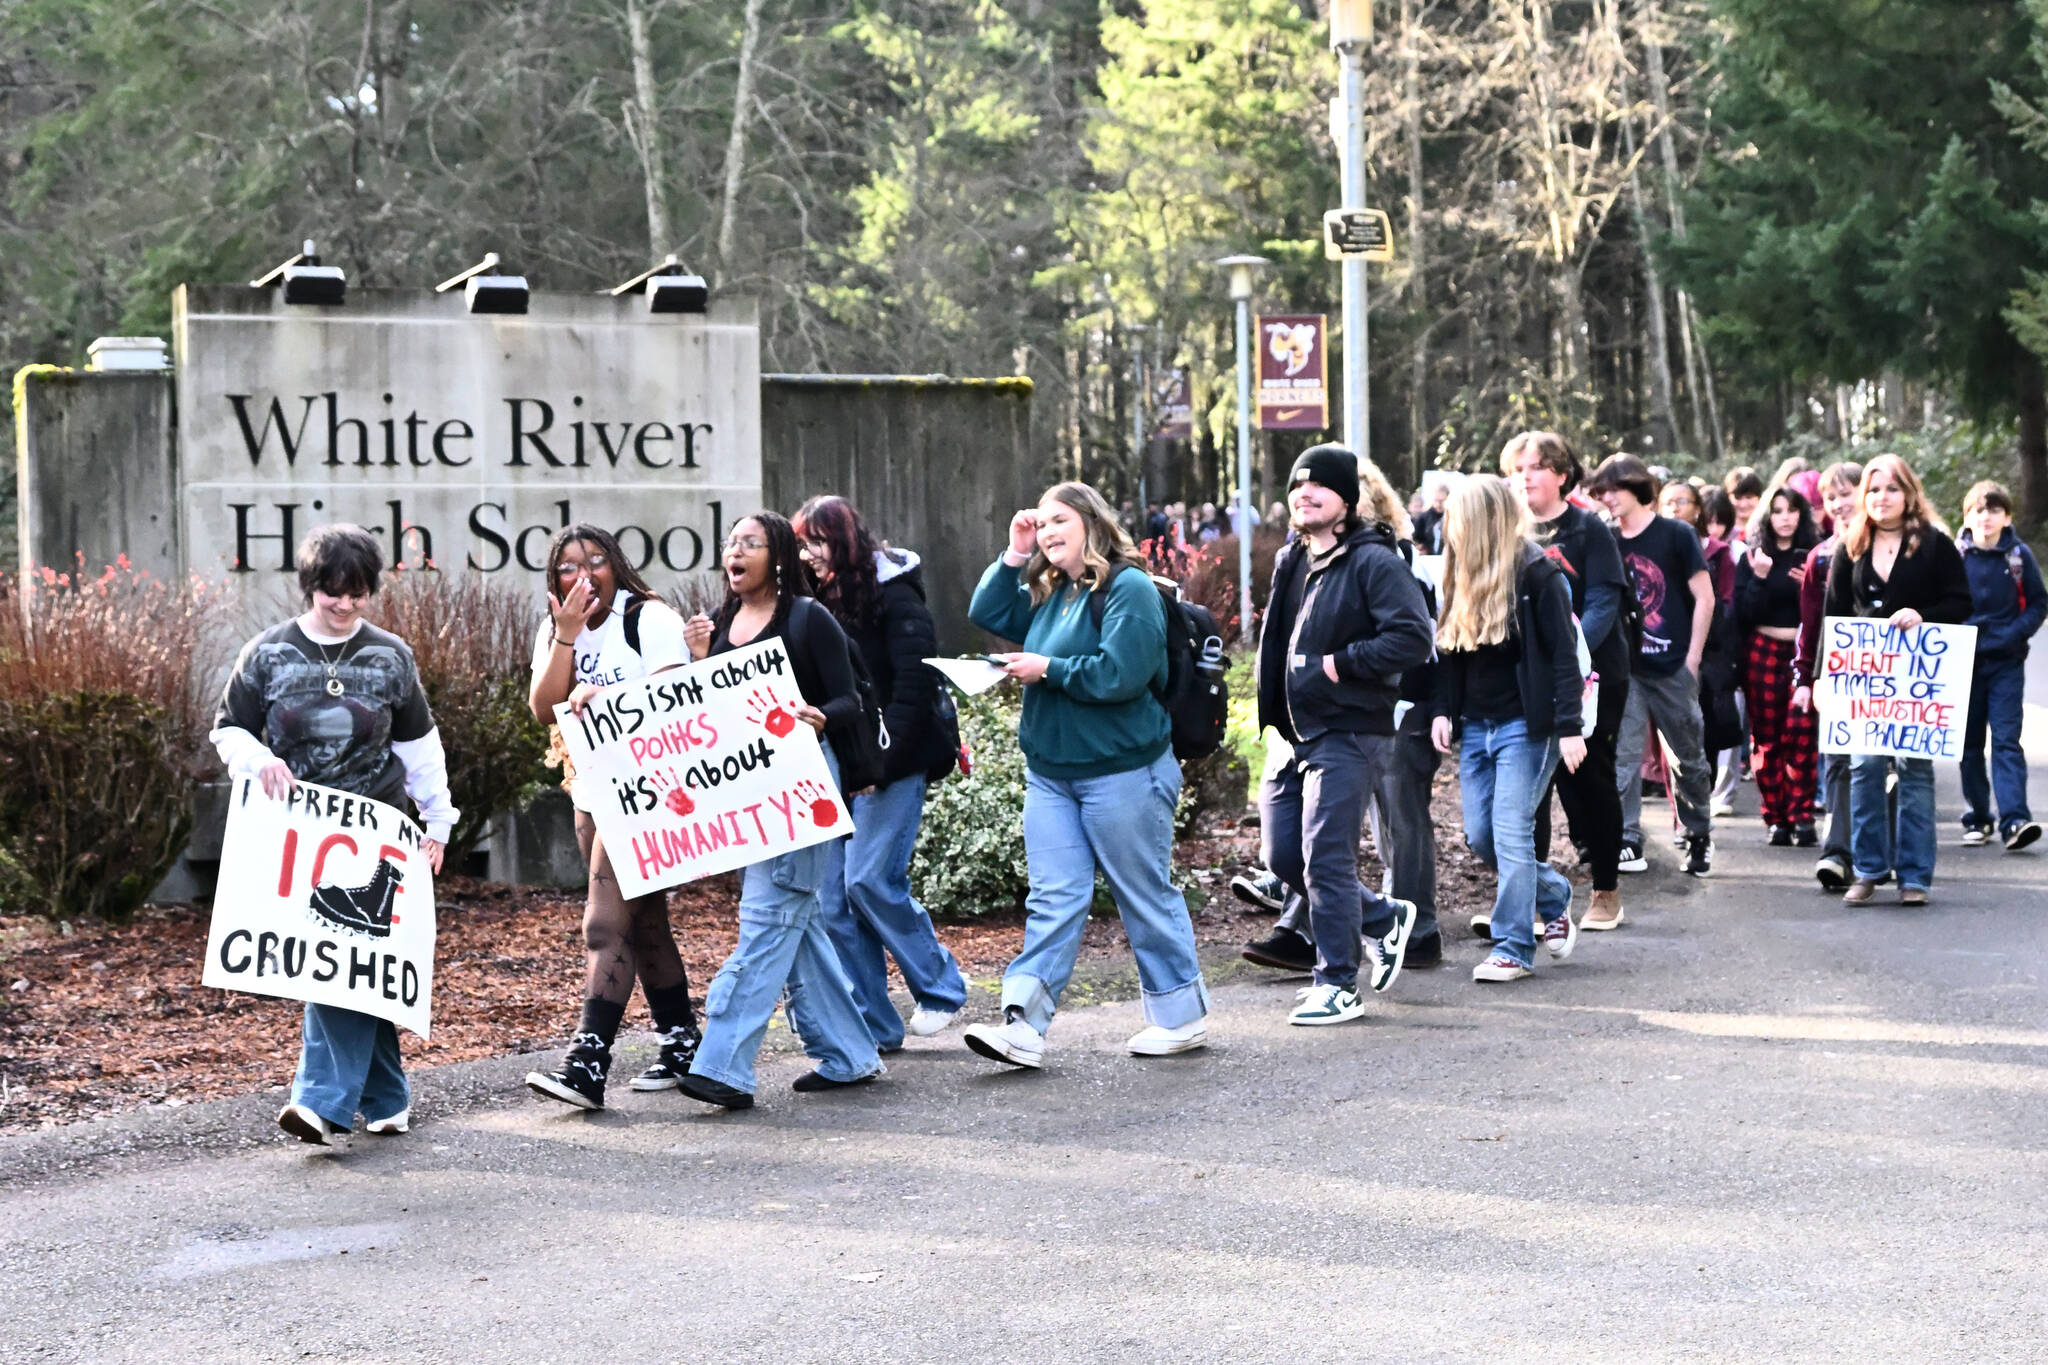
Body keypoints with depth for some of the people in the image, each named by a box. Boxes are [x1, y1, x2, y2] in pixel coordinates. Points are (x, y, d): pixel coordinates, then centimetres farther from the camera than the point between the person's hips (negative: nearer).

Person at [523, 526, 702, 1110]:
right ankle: (682, 1044, 24)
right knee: (643, 924, 14)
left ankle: (587, 1062, -19)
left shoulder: (650, 619, -7)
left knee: (607, 924, -15)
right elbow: (545, 709, -2)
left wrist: (601, 696, -28)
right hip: (591, 792, 7)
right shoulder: (557, 631, 11)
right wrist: (567, 635, -11)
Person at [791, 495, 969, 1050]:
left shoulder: (892, 595, -8)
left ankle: (941, 986, 7)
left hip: (892, 761, -7)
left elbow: (914, 685, -15)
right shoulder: (821, 603, 14)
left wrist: (881, 761, -18)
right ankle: (872, 1025, 7)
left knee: (870, 880, -13)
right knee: (833, 894, 1)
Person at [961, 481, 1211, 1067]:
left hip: (1122, 772, -7)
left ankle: (1182, 1016, 18)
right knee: (1054, 898, 1)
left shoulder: (1128, 589, -13)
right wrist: (1015, 555, 5)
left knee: (1145, 897, 5)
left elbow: (1121, 673, -23)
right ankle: (1024, 1025, -6)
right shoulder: (1048, 593, 13)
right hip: (1050, 772, 7)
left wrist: (1047, 669, -15)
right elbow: (987, 614, 16)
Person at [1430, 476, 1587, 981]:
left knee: (1512, 832, -8)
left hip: (1524, 725, -7)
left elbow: (1563, 652, -12)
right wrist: (1441, 710, 3)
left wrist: (1569, 726, -16)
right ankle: (1555, 898, 29)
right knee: (1480, 835, 6)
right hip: (1474, 726, 7)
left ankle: (1513, 948, 0)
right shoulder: (1462, 576, 11)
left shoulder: (1535, 571, -9)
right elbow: (1448, 652, 16)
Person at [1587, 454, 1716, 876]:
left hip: (1673, 667, -3)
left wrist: (1692, 660, -6)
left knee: (1689, 757, 7)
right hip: (1625, 667, 3)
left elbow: (1704, 598, -2)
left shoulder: (1675, 535, -3)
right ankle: (1628, 842, -3)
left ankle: (1699, 837, 22)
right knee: (1623, 755, -5)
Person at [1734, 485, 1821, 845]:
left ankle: (1802, 818, -7)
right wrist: (1759, 577, -13)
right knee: (1767, 738, 0)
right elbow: (1742, 613, -1)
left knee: (1803, 735, -10)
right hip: (1763, 652, 1)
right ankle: (1776, 819, 5)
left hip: (1804, 651, -1)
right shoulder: (1753, 558, 7)